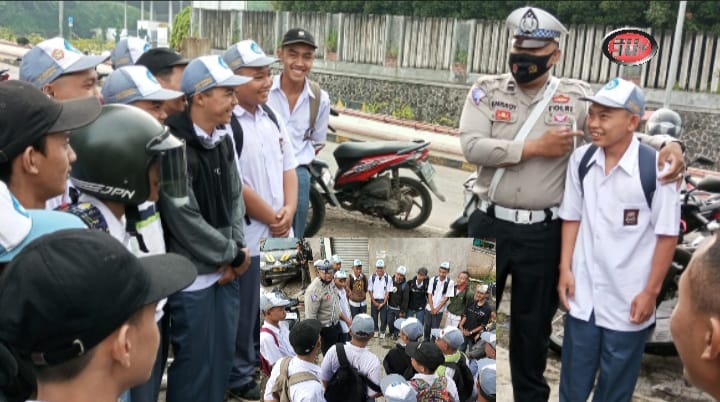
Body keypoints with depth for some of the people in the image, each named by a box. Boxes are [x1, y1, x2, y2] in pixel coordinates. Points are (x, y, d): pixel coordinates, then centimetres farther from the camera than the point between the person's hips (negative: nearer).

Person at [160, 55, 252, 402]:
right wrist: (235, 255, -10)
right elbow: (186, 222, -21)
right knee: (194, 361, 6)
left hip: (226, 270, 8)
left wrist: (235, 249, -3)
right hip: (193, 276, -7)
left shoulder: (223, 139, 6)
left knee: (223, 354, 18)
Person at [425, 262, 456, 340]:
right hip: (429, 308, 2)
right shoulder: (433, 279, -6)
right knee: (427, 327, 13)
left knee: (435, 328, 2)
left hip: (439, 310, -2)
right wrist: (432, 308, -9)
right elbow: (429, 295, -2)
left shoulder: (450, 283, -12)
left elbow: (447, 298, -9)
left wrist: (437, 309, -9)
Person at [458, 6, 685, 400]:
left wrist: (667, 143, -22)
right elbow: (472, 146, -16)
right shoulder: (487, 90, -3)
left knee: (533, 323, 16)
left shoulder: (576, 97, -2)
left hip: (543, 233, 0)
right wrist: (535, 148, -17)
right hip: (489, 225, 0)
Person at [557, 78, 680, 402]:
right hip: (583, 295, 4)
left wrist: (651, 292, -9)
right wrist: (565, 269, 2)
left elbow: (667, 234, -10)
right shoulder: (580, 159, -4)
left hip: (628, 300, -3)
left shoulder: (655, 167, -17)